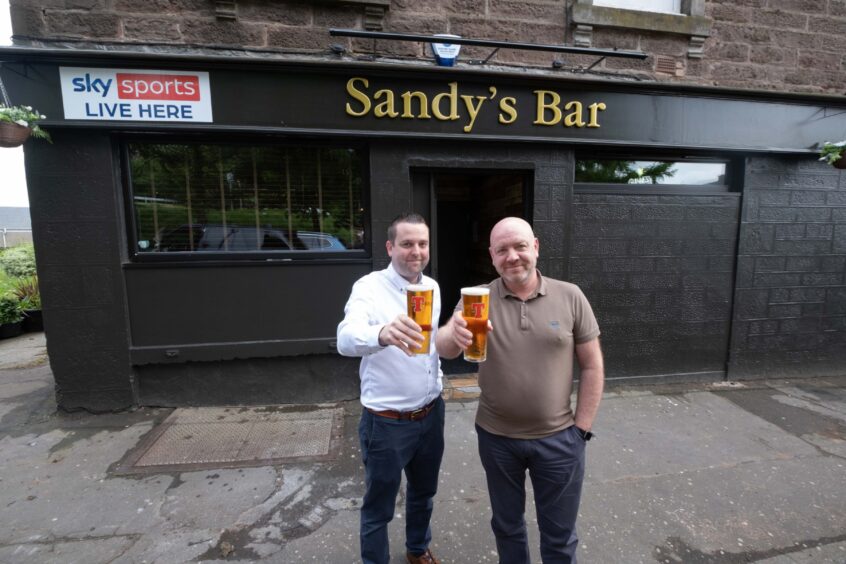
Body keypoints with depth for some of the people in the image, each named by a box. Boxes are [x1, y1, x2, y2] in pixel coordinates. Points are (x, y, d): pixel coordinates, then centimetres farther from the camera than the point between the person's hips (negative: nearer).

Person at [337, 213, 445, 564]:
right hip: (387, 422, -6)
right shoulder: (369, 287, -20)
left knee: (423, 493, 28)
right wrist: (383, 334, -60)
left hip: (431, 414, 6)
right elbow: (347, 340, -39)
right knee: (379, 508, 16)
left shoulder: (432, 287, 0)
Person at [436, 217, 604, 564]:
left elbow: (592, 366, -2)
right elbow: (444, 350, -23)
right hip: (496, 438, 1)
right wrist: (454, 334, -46)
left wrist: (581, 428, -3)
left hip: (559, 438, 0)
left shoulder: (570, 297, -8)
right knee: (507, 525, 23)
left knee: (559, 535, 20)